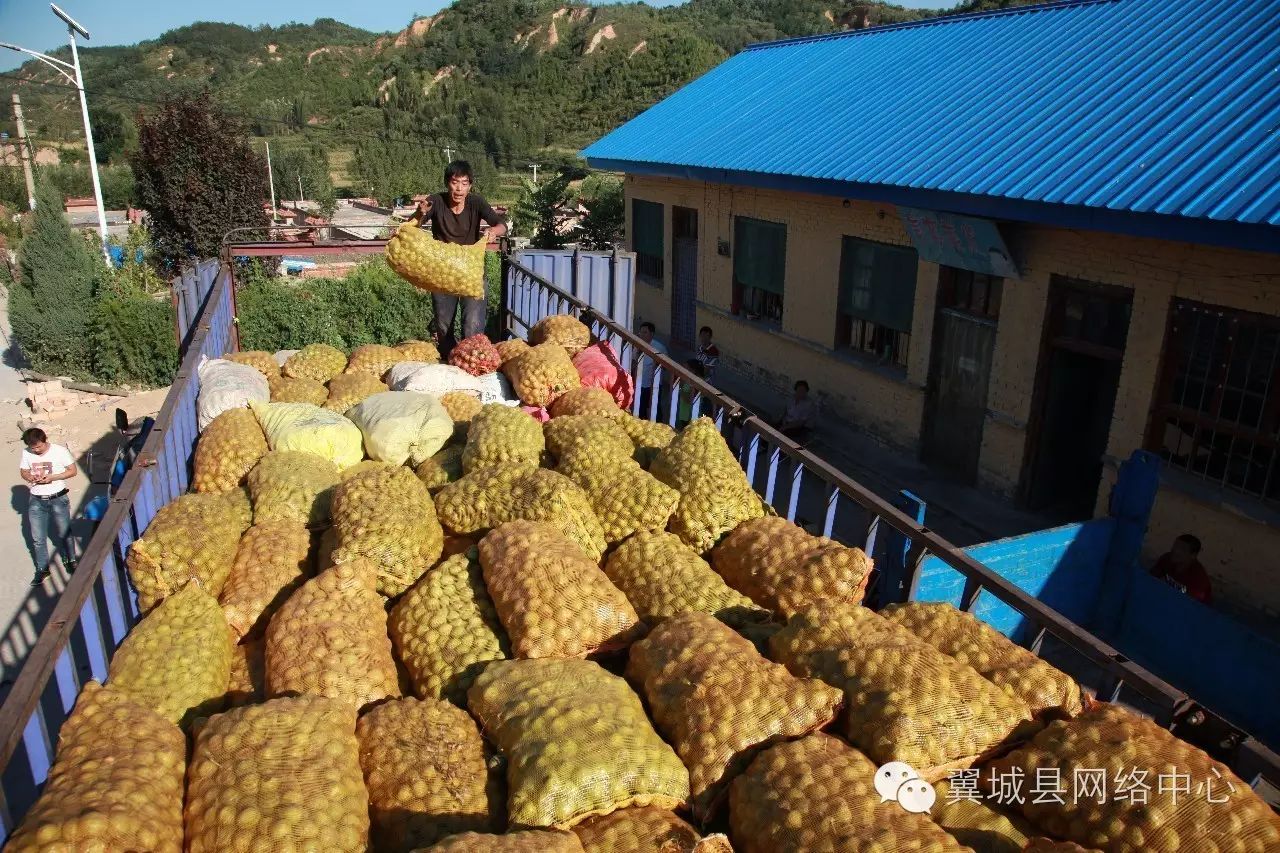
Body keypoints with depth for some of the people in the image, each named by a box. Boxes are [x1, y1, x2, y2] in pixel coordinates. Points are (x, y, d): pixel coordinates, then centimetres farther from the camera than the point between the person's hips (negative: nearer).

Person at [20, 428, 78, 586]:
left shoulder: (60, 451, -13)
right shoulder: (27, 453, -5)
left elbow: (72, 471, -7)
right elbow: (23, 471, 9)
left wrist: (53, 477, -20)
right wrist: (30, 477, -14)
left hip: (58, 500, -3)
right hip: (36, 502, 3)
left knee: (63, 534, 13)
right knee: (38, 538, 8)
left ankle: (69, 561, 34)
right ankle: (42, 569, 23)